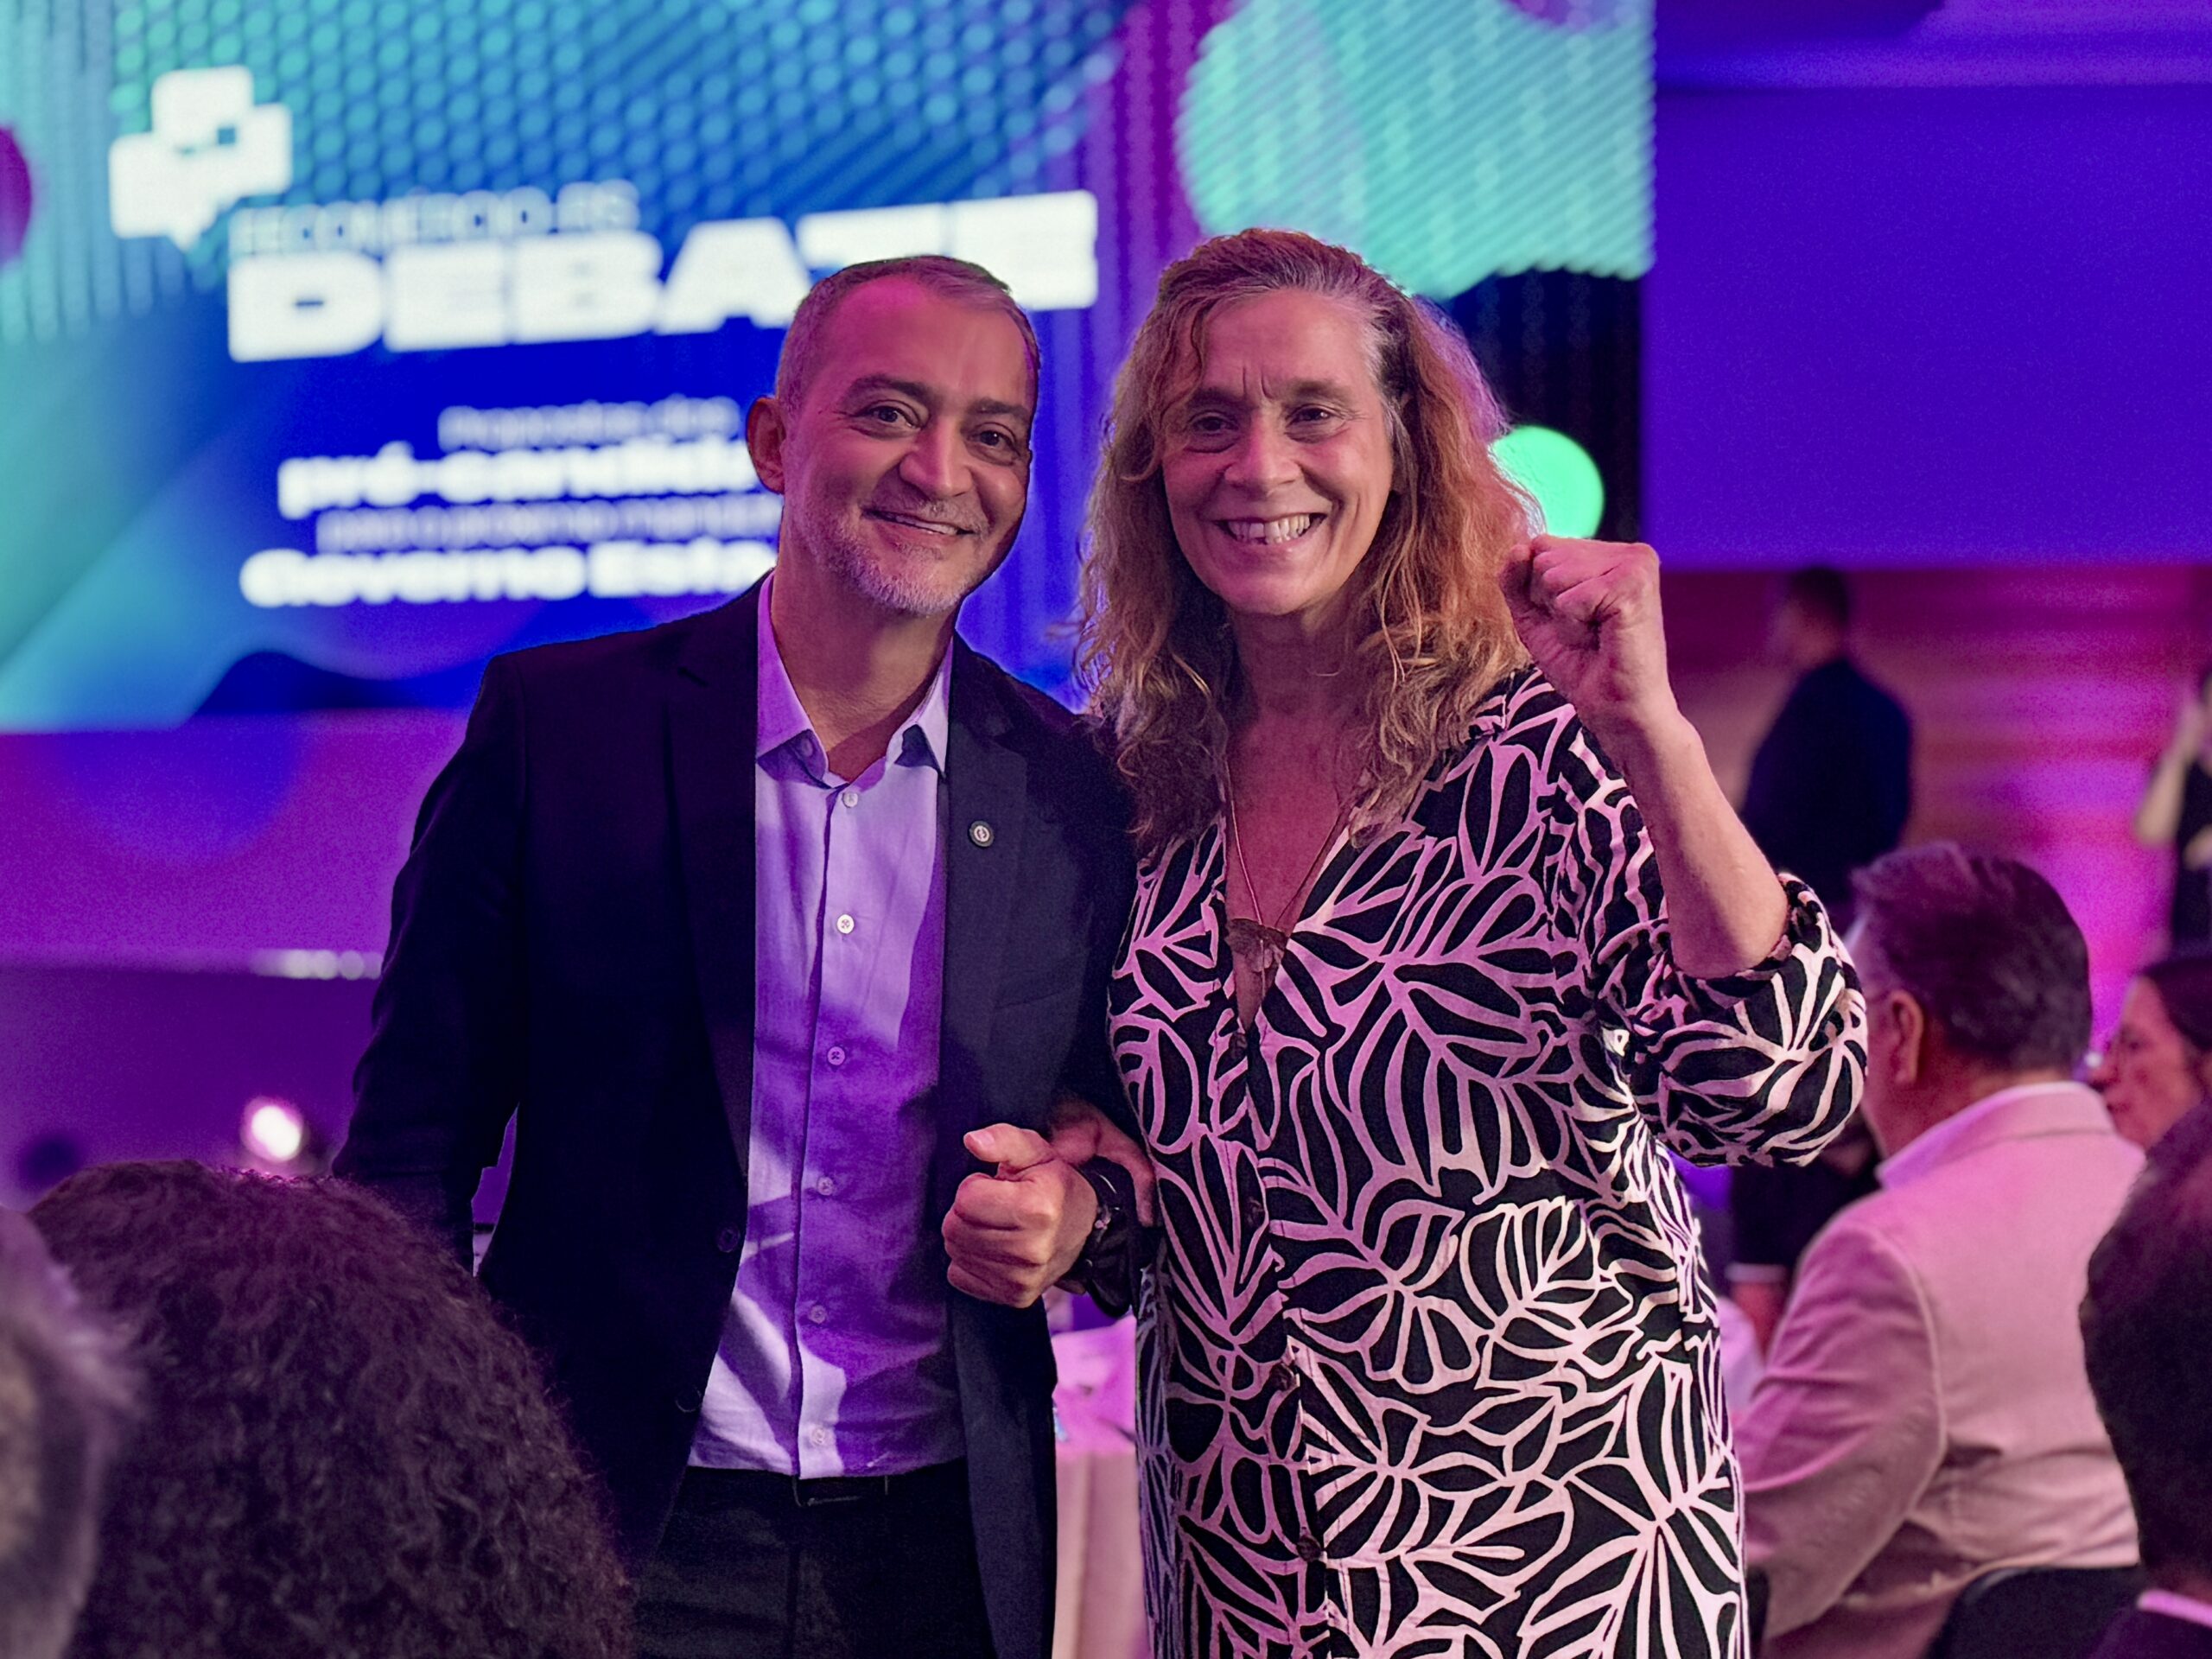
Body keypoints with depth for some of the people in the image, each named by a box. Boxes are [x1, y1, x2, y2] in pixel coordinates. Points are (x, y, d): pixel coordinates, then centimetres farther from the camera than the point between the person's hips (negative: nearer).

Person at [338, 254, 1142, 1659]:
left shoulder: (1075, 793, 3)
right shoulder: (559, 724, -3)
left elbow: (1136, 1135, 13)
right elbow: (416, 1145, -2)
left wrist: (1081, 1213, -9)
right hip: (616, 1541, -2)